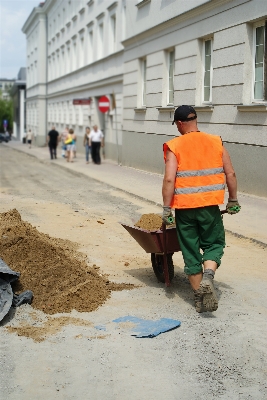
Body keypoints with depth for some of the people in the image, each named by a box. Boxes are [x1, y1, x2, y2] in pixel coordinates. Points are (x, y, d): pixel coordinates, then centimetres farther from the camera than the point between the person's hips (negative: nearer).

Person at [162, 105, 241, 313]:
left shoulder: (174, 146, -6)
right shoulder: (216, 142, 2)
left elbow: (169, 180, -13)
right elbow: (230, 174, 4)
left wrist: (166, 208, -7)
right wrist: (233, 200, 15)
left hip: (184, 207, -1)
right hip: (209, 205, 1)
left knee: (191, 251, 11)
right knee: (214, 243, 16)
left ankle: (199, 297, 16)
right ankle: (208, 277, -11)